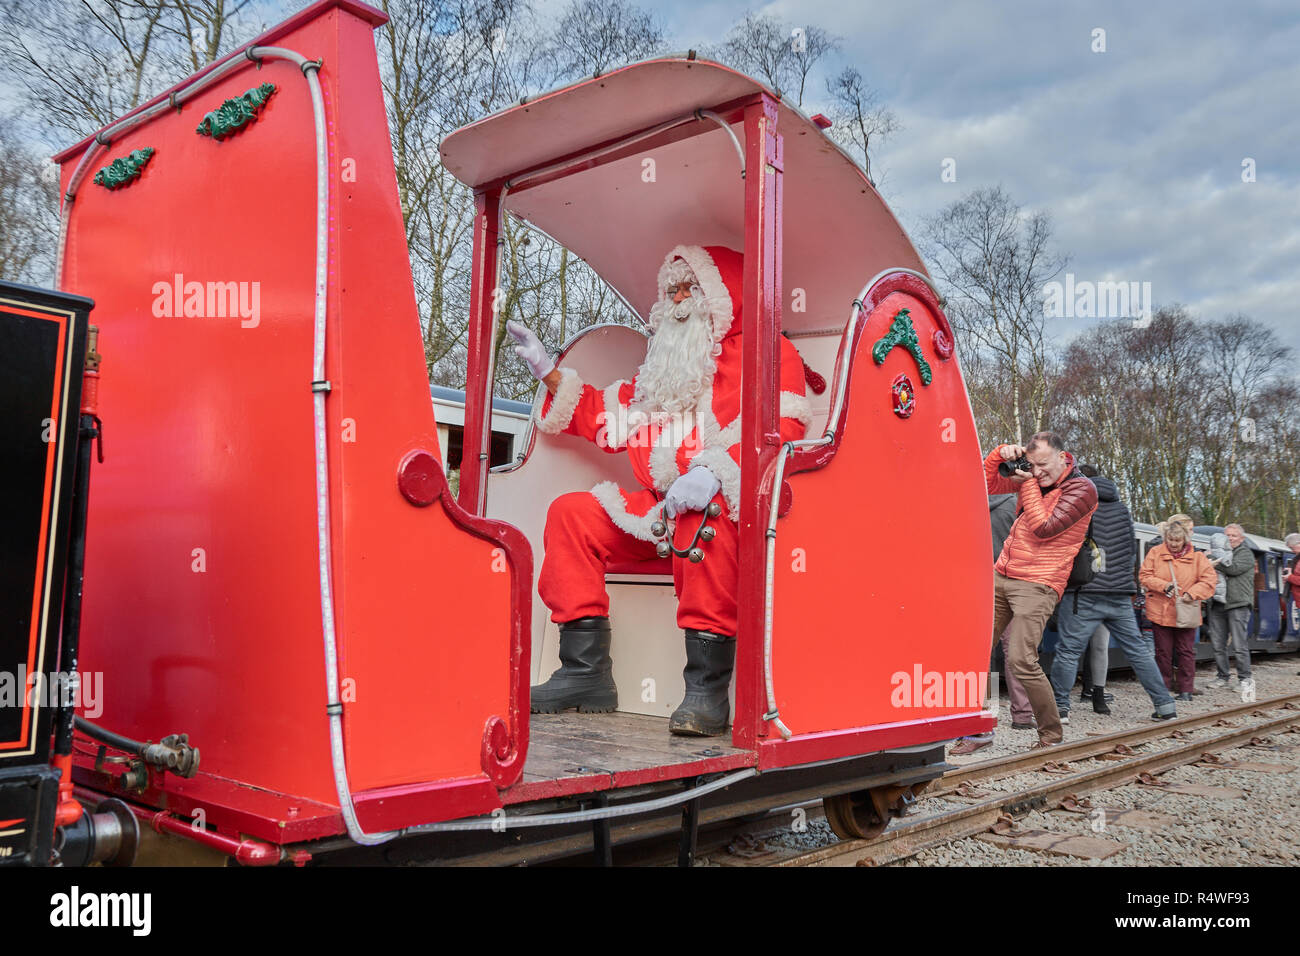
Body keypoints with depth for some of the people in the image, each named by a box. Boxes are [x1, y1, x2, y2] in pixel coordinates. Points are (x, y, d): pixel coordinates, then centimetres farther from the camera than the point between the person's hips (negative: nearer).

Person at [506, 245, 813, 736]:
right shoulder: (663, 366, 25)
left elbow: (780, 430, -14)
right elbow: (609, 421, 26)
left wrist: (715, 472, -30)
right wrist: (547, 370, 20)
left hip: (737, 506, -7)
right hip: (661, 512, 7)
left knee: (706, 510, -40)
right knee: (572, 511, -7)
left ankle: (707, 687, -37)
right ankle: (585, 672, -10)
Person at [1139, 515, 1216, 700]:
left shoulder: (1197, 556, 0)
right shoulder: (1155, 553, 0)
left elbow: (1208, 581, -2)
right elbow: (1144, 577, -1)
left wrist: (1192, 594, -16)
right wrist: (1163, 585, -15)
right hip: (1160, 612, 0)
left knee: (1186, 651, 4)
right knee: (1163, 651, 7)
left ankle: (1186, 690, 12)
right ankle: (1164, 687, 17)